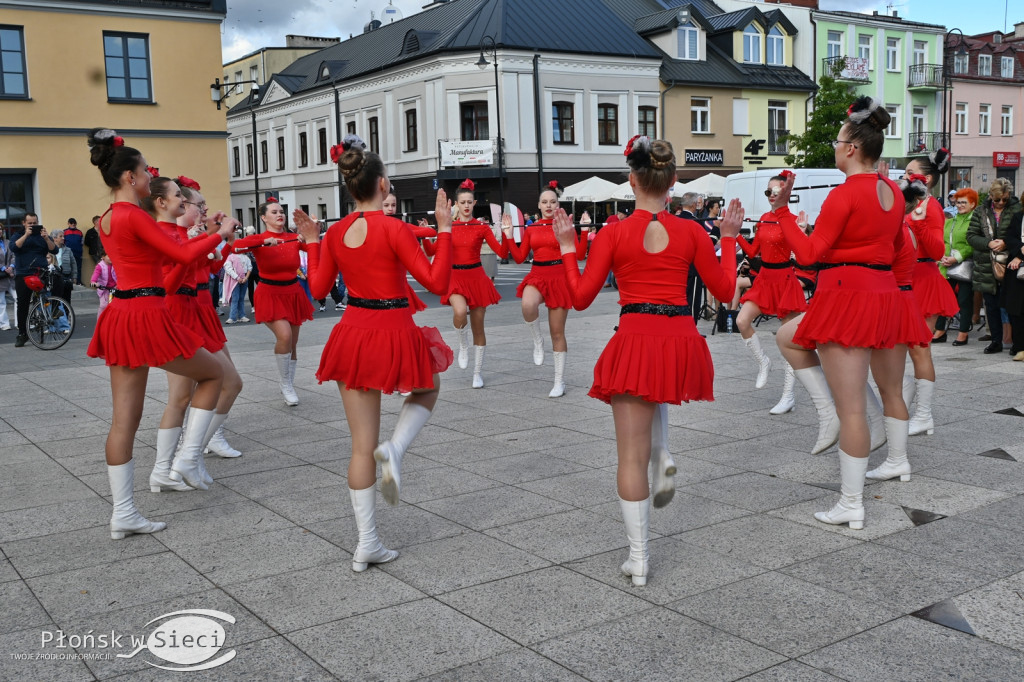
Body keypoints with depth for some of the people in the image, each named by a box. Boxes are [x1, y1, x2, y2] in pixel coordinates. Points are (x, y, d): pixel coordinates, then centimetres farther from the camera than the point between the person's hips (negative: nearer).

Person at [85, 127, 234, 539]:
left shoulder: (107, 219, 15)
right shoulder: (134, 216, -13)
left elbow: (159, 254, 22)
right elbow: (183, 255, -13)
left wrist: (203, 233, 21)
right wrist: (220, 233, 1)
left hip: (120, 315, 9)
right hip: (146, 316, -9)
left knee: (124, 419, 8)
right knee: (213, 373, 14)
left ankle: (123, 514, 12)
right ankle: (188, 459, 10)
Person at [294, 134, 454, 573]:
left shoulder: (335, 233, 3)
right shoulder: (394, 229, -14)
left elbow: (319, 289, 11)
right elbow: (436, 282, -15)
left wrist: (311, 243, 21)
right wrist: (444, 229, -10)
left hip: (353, 334, 5)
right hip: (394, 333, -5)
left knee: (361, 445, 10)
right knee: (427, 390, 30)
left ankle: (367, 543, 14)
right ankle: (395, 449, 1)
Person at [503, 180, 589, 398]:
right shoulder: (531, 229, 8)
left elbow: (579, 255, -6)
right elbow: (519, 257, 8)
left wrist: (585, 231, -14)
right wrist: (509, 235, 3)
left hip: (559, 278, -2)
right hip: (537, 276, 2)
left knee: (557, 333, 4)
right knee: (528, 305, -37)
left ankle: (560, 382, 16)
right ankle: (537, 342, -7)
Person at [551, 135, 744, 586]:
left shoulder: (613, 234, -5)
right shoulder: (692, 232, 1)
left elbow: (581, 298, -2)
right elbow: (724, 290, 9)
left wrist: (567, 247, 9)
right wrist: (729, 238, 20)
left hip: (635, 341, -3)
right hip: (681, 341, 3)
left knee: (631, 456, 5)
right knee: (655, 392, 42)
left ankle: (638, 561, 10)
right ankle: (664, 459, 21)